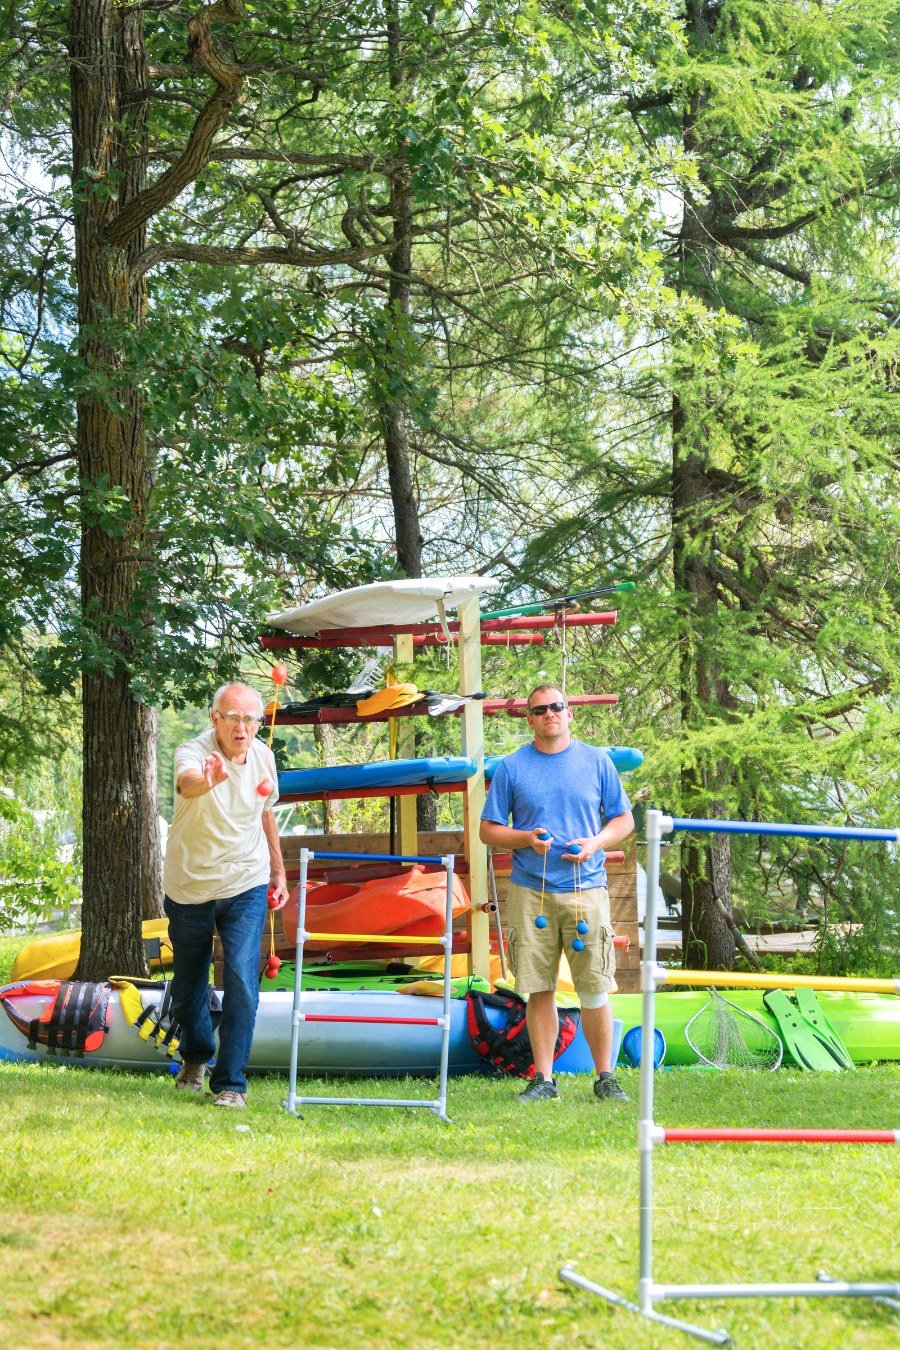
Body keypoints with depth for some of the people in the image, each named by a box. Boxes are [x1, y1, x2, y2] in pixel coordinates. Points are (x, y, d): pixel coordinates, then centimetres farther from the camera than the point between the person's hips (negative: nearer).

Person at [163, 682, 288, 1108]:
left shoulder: (263, 757, -5)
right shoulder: (193, 752, -21)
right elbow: (187, 782, -47)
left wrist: (278, 871, 17)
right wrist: (206, 781, -70)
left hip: (245, 886, 2)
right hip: (189, 888, -1)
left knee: (242, 981, -15)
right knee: (187, 985, 14)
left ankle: (230, 1081, -8)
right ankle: (195, 1057, 43)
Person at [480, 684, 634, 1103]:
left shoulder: (596, 761, 9)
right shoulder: (511, 767, 7)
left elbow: (624, 820, 14)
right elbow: (488, 830, 9)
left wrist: (595, 843, -6)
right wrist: (527, 839, -10)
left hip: (586, 887, 0)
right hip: (530, 891, 0)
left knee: (594, 989, -2)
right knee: (538, 989, 2)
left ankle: (605, 1077, 8)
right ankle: (543, 1079, 10)